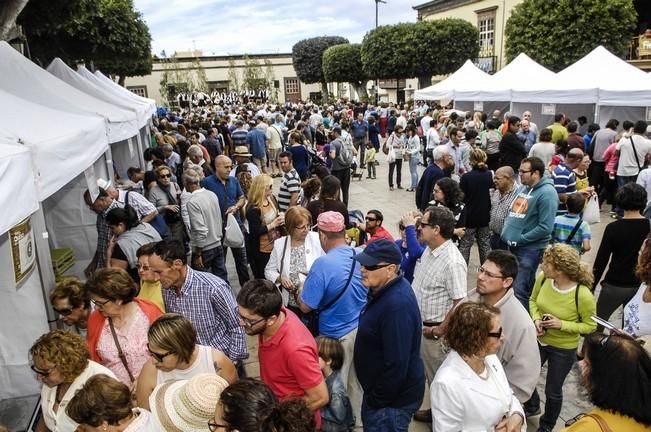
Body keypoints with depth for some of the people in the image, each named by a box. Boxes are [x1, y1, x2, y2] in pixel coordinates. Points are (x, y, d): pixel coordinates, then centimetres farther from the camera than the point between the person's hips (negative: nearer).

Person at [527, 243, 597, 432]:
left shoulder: (583, 295, -31)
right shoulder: (542, 278, -19)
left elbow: (591, 326, -14)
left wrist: (562, 324, -27)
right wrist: (536, 319, -17)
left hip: (563, 349, -4)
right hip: (538, 340, 4)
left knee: (553, 391, 17)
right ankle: (532, 406, 55)